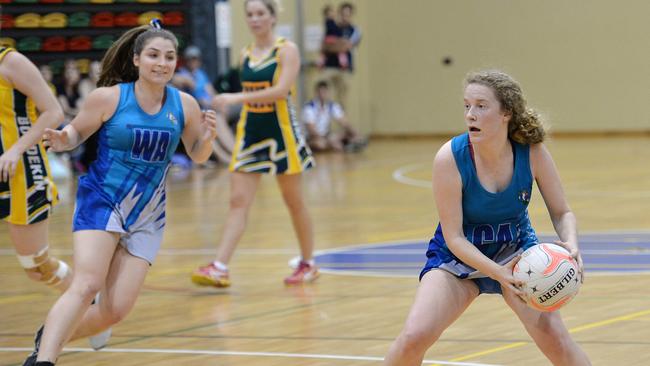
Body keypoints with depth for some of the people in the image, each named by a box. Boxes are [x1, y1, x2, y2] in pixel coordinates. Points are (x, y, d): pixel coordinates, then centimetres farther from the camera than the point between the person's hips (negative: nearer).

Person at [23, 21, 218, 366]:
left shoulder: (184, 105, -2)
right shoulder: (108, 97, -10)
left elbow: (197, 155, 11)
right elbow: (76, 131, 3)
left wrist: (207, 136, -11)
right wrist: (63, 141, -20)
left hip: (146, 216, 4)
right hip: (100, 201, -4)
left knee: (116, 309, -1)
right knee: (87, 285, -25)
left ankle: (49, 337, 22)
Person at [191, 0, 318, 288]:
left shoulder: (286, 50, -9)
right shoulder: (246, 54, 9)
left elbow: (281, 90, -23)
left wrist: (236, 98, -29)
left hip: (280, 131, -5)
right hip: (250, 132, 5)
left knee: (294, 201, 7)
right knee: (238, 201, -5)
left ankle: (308, 264, 22)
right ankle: (220, 268, -13)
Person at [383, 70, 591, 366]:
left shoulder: (533, 152, -19)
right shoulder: (450, 158, -25)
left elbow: (561, 212, -7)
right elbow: (453, 236, -21)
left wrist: (570, 244, -29)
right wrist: (497, 272, -35)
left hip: (516, 249, 1)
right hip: (459, 254, -1)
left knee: (552, 335, -19)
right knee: (413, 338, -19)